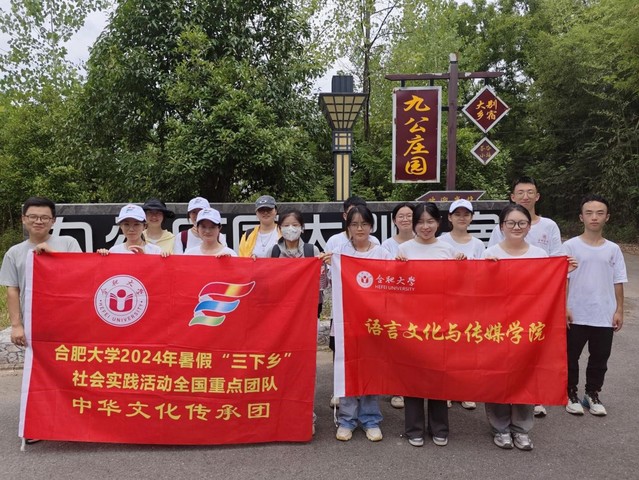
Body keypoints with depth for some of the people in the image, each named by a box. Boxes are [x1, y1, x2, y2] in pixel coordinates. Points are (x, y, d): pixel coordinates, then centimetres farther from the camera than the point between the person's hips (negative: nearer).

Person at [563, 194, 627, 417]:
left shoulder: (613, 249, 4)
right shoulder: (570, 246, -5)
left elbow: (618, 283, 7)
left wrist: (619, 310, 3)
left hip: (604, 316, 3)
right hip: (576, 315, -3)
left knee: (600, 359, 13)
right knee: (571, 357, 9)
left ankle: (592, 394, 30)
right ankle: (571, 395, 24)